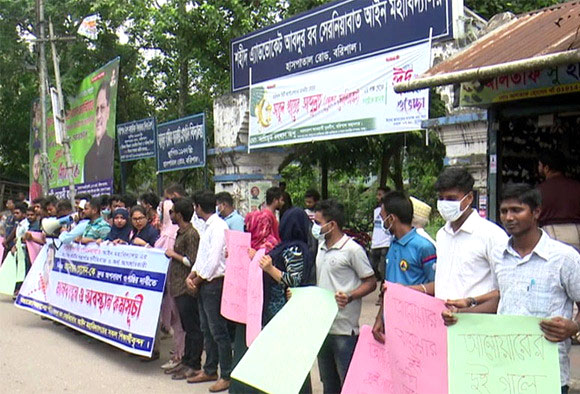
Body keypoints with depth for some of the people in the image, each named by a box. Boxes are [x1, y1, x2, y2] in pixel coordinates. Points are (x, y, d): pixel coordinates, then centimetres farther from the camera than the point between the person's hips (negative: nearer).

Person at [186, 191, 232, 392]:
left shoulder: (218, 226, -15)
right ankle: (210, 370, 27)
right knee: (207, 330, 16)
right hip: (203, 284, 10)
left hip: (214, 283, -10)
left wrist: (198, 280, -10)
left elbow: (214, 259, -20)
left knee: (218, 331, -4)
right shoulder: (208, 226, 15)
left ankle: (226, 375, 4)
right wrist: (191, 276, 3)